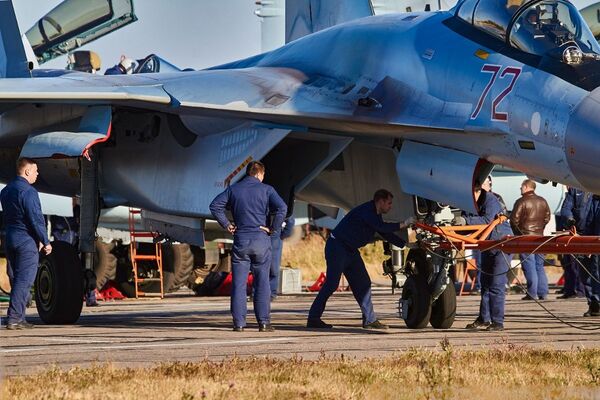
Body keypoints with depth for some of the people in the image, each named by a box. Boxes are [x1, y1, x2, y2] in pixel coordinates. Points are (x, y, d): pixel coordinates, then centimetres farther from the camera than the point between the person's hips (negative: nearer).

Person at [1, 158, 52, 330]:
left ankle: (18, 317, 15)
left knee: (17, 280, 14)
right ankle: (14, 318, -11)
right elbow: (36, 219, -17)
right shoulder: (28, 192, -15)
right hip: (27, 241, -9)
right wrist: (45, 242, -7)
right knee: (24, 281, -7)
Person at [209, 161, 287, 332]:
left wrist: (227, 224, 5)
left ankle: (239, 323, -1)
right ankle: (263, 322, 0)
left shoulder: (233, 189, 7)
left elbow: (215, 205, 0)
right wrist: (274, 229, -5)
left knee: (239, 283, 3)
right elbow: (282, 208, -13)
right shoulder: (266, 190, 1)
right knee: (262, 282, 3)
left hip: (241, 240, 1)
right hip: (261, 240, -1)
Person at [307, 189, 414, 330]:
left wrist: (406, 245, 14)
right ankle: (313, 319, -10)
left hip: (351, 251, 10)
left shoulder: (376, 215, 13)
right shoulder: (366, 211, -19)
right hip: (337, 248, -10)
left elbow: (386, 234, 19)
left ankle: (369, 320, 7)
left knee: (363, 284, 5)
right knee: (331, 284, -13)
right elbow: (382, 227, -27)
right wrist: (403, 225, -21)